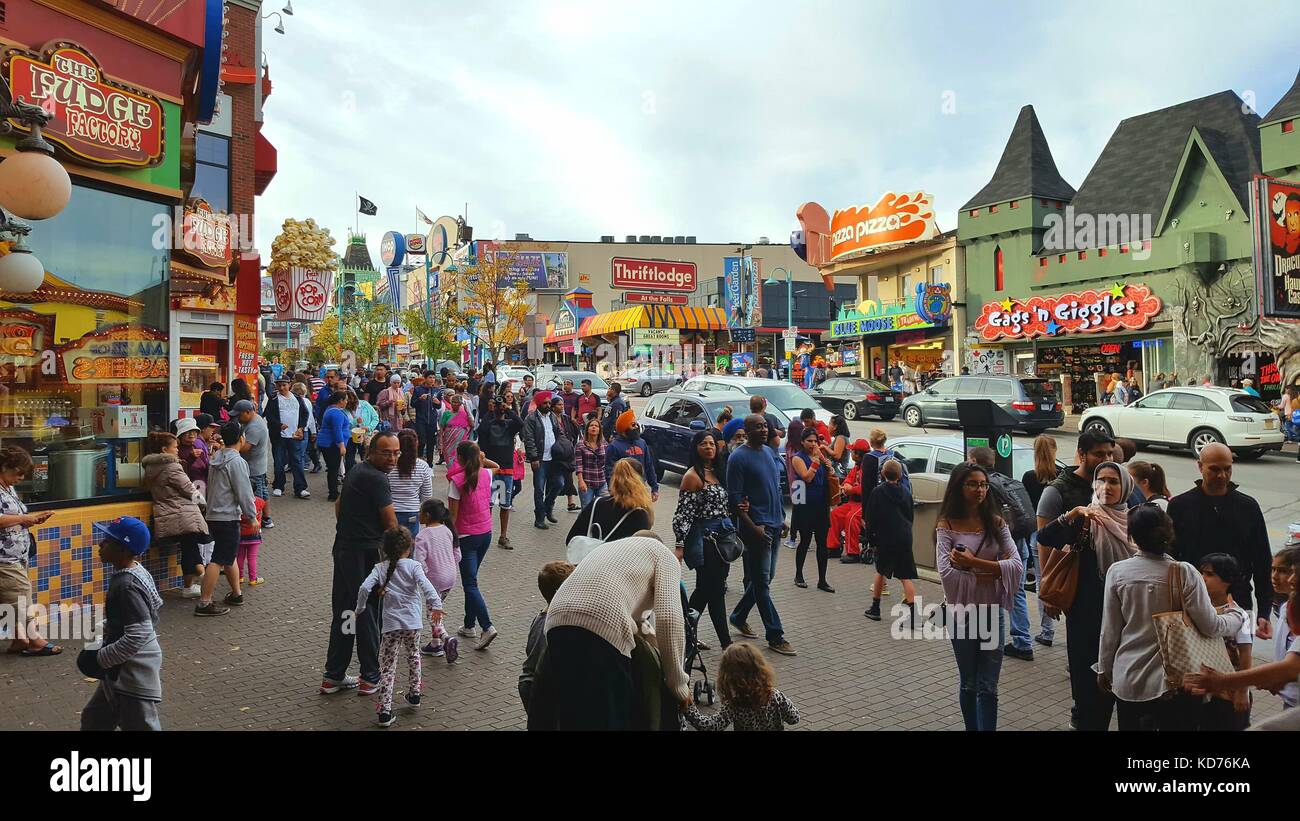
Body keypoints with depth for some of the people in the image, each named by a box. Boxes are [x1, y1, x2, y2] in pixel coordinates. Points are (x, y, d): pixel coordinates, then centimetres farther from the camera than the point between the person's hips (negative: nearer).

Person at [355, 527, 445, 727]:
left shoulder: (380, 568, 4)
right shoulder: (413, 566, -1)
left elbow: (364, 587, -8)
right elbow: (425, 585, -17)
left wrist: (360, 609, 6)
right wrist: (436, 605, -20)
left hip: (391, 624, 0)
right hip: (412, 622, 0)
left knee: (387, 667, 4)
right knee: (413, 656, 25)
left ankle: (385, 711, 0)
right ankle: (414, 694, 38)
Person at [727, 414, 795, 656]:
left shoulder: (768, 452, 13)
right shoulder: (738, 458, -11)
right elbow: (734, 498, -14)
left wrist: (781, 517, 16)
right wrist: (753, 527, -19)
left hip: (774, 525, 8)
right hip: (756, 527, -8)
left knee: (764, 578, 15)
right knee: (762, 582, -1)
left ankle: (738, 617, 31)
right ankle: (775, 636, 5)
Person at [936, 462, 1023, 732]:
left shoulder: (996, 524, 0)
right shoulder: (947, 526, -8)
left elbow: (1017, 566, -12)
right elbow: (946, 573, -19)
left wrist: (974, 562, -20)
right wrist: (988, 575, -15)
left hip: (992, 613, 2)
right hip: (962, 613, -1)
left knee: (988, 687, 4)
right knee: (969, 684, 15)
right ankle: (972, 727, 33)